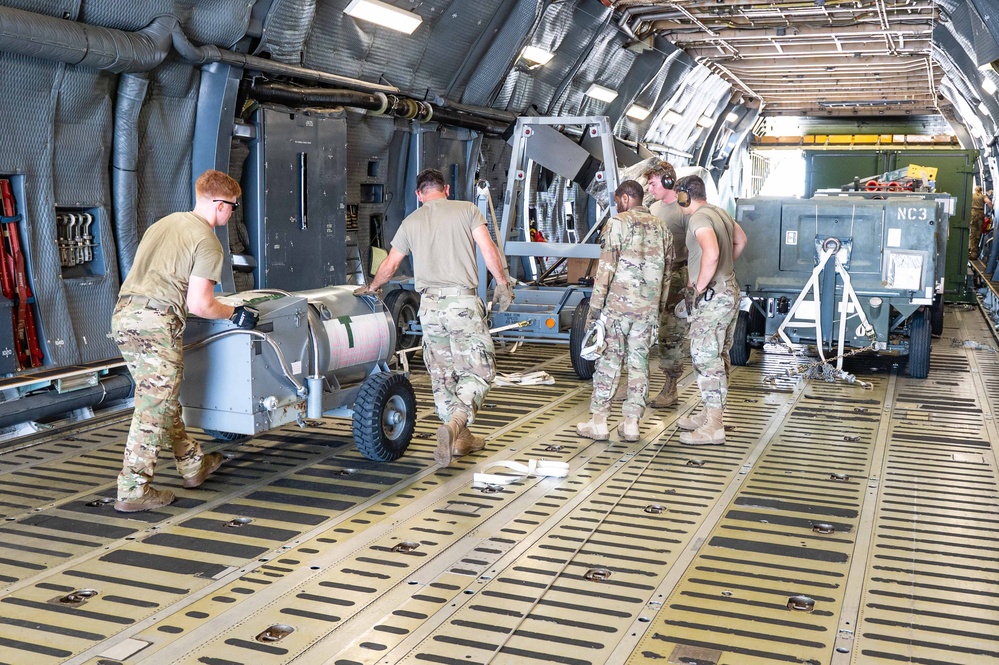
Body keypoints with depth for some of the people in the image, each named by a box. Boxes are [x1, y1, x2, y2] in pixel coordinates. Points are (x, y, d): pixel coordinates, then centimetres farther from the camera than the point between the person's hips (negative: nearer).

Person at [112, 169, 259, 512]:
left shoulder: (164, 223, 21)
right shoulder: (207, 241, -5)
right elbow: (199, 304, -11)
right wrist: (235, 313, 5)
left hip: (123, 314, 9)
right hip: (157, 322, -9)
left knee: (165, 400, 19)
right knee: (154, 409, -1)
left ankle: (193, 464, 33)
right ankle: (133, 490, 3)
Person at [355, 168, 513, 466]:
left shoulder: (411, 221, 13)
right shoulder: (467, 210, 5)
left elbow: (390, 264, 21)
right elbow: (488, 250, -5)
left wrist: (371, 287, 37)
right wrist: (503, 283, 5)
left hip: (430, 304, 4)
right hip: (463, 300, -3)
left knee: (442, 374, 13)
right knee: (478, 371, -1)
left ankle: (460, 439, 19)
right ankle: (455, 425, -24)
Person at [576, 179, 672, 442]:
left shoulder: (618, 223, -6)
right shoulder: (661, 228, 13)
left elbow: (606, 268, -12)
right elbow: (666, 274, 15)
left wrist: (594, 306, -8)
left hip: (618, 303, -5)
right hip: (648, 308, 5)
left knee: (609, 360, 1)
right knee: (639, 362, 8)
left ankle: (598, 423, 5)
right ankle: (631, 423, 11)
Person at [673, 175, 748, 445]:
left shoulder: (699, 218, -16)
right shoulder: (721, 212, 14)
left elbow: (711, 253, -33)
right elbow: (741, 240, 31)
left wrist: (699, 286, -22)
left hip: (712, 296, -10)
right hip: (730, 290, 10)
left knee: (705, 359, -7)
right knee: (718, 357, 16)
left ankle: (713, 428, -6)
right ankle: (711, 415, 26)